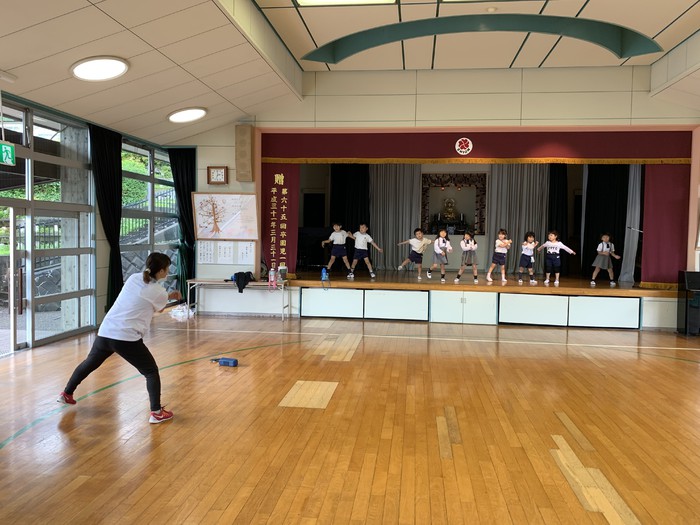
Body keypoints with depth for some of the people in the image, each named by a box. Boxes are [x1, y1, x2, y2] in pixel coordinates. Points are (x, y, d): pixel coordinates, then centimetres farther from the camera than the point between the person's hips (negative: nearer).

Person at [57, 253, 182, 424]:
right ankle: (156, 412, 4)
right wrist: (169, 297, 33)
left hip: (105, 332, 6)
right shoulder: (159, 292, -5)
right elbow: (159, 309, 15)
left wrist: (168, 296, 23)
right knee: (151, 371, 9)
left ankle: (67, 394, 46)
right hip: (127, 338, -6)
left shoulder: (133, 278, 9)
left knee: (89, 363, 30)